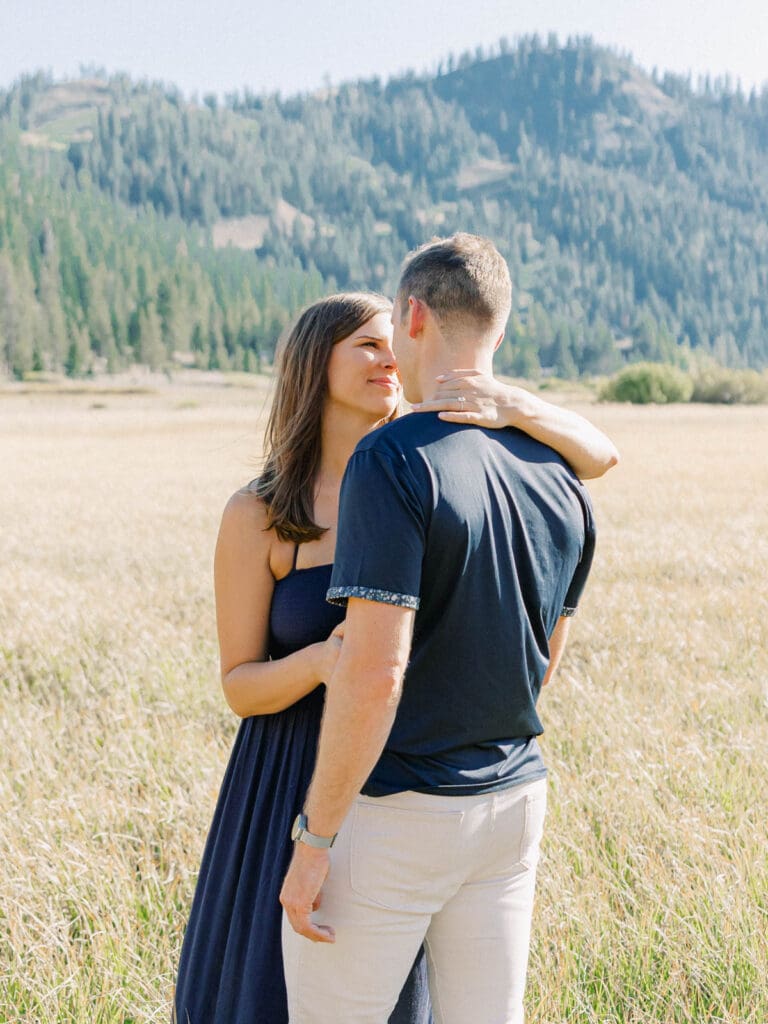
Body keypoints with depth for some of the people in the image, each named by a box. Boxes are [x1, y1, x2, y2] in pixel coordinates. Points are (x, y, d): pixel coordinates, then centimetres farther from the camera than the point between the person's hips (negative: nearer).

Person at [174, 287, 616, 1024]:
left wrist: (511, 406, -32)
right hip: (297, 781, -2)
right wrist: (322, 661, -29)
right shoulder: (256, 515, -11)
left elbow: (599, 457, -13)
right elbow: (240, 686, -7)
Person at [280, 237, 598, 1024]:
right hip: (516, 803, 7)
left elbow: (375, 672, -23)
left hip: (391, 811, -7)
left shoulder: (395, 460, -18)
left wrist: (313, 839, -16)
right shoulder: (560, 480, 4)